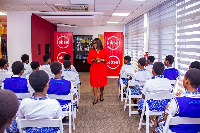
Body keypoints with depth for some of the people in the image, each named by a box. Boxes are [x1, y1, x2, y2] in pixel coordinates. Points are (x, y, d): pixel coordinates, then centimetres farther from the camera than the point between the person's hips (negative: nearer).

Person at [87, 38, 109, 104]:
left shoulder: (104, 50, 2)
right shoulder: (91, 51, 3)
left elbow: (107, 59, 3)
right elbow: (88, 60, 3)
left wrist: (101, 60, -14)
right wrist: (94, 60, -15)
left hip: (102, 69, 0)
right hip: (94, 69, 0)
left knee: (102, 82, 7)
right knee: (94, 82, -3)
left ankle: (101, 95, 31)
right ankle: (96, 98, 4)